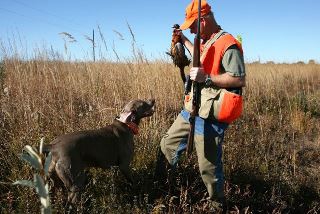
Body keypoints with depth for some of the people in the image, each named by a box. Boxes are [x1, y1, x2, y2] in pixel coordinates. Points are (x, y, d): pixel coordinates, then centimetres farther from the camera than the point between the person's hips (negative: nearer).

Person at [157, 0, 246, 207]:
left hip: (209, 118, -10)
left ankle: (218, 204, 25)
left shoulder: (228, 44, -16)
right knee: (168, 144, 19)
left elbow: (240, 80, -22)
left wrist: (207, 78, -25)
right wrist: (184, 40, 36)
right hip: (191, 110, 10)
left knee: (209, 167, 1)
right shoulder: (208, 42, 14)